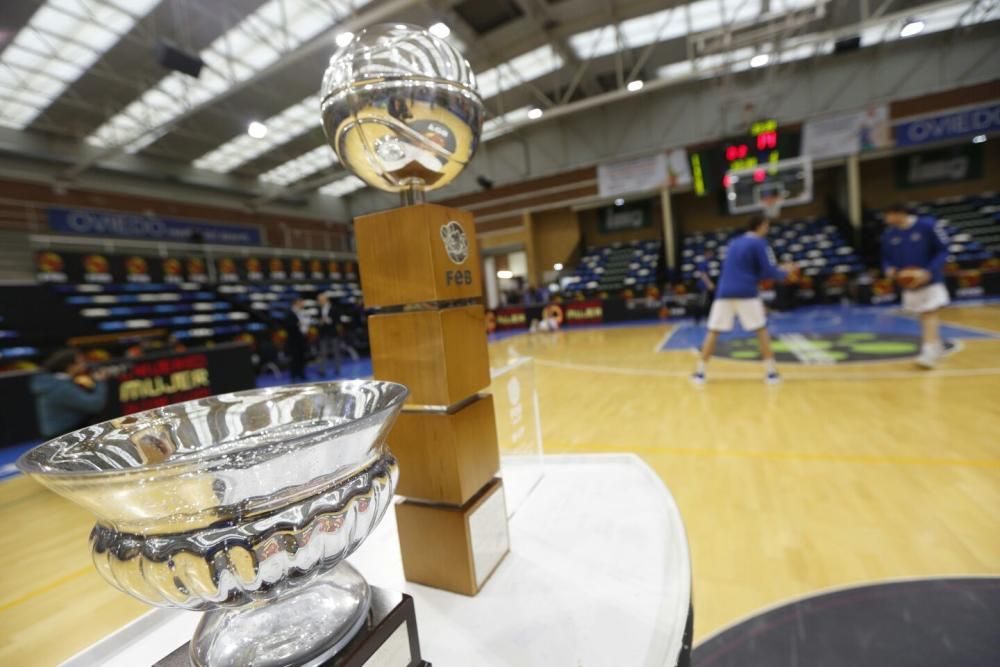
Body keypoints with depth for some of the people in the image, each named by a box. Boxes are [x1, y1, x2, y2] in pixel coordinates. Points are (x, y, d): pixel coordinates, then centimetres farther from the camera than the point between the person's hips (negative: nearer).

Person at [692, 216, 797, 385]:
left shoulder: (733, 242, 22)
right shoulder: (759, 243, 2)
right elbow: (768, 271, -2)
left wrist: (777, 269, 33)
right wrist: (785, 272, 19)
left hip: (724, 292, 4)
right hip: (746, 293, -4)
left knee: (713, 331, 4)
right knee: (762, 330, 8)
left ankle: (700, 372, -1)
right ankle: (771, 372, 7)